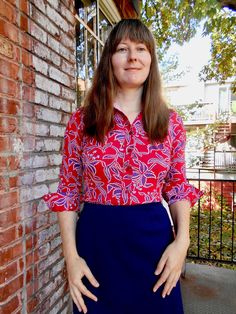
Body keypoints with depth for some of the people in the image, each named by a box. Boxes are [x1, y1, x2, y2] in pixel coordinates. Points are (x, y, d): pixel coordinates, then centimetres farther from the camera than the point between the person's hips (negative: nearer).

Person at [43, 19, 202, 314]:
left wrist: (182, 240, -7)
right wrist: (71, 255, -6)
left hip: (155, 239, 2)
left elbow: (177, 186, 6)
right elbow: (68, 190, -1)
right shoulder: (82, 120, -3)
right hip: (96, 240, 0)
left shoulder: (170, 122, 1)